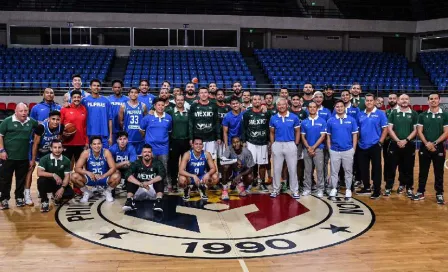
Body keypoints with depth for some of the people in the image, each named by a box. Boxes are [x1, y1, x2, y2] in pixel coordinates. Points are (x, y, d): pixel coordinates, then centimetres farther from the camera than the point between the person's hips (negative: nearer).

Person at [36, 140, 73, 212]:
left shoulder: (66, 160, -4)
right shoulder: (45, 159, -10)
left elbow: (67, 176, -7)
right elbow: (39, 173, -22)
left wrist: (62, 188, -23)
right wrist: (53, 175, -32)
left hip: (60, 184, 2)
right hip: (48, 183, -1)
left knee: (70, 193, -25)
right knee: (41, 180, -35)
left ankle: (57, 196, 13)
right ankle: (44, 201, -9)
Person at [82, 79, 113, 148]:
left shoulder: (106, 101, 5)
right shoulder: (85, 100, 3)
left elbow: (109, 119, 5)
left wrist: (110, 135, 1)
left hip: (103, 135, 0)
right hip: (89, 135, 0)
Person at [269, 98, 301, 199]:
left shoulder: (294, 117, -1)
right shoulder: (273, 118, 4)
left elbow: (297, 132, 5)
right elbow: (271, 133, 11)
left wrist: (296, 144, -1)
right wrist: (272, 145, 5)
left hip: (290, 145, -1)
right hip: (277, 145, 2)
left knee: (292, 169, 2)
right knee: (277, 169, 8)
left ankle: (295, 190, 11)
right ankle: (276, 189, 18)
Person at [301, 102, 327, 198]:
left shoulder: (322, 121, 0)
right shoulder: (304, 122, 6)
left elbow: (323, 136, -5)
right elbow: (303, 137, 5)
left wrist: (313, 147, -12)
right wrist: (308, 148, -9)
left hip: (318, 148, -2)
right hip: (307, 149, 2)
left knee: (319, 169, -1)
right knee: (308, 170, 7)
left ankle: (320, 189, 6)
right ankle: (307, 188, 14)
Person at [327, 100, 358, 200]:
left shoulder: (351, 120, 0)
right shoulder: (330, 120, 1)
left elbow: (354, 135, 3)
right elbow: (328, 136, 7)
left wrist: (354, 149, -1)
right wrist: (329, 149, 2)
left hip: (348, 150, 0)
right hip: (334, 150, 0)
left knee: (348, 171, 8)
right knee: (334, 171, 6)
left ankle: (348, 189, 17)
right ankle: (334, 189, 16)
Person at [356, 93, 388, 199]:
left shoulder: (380, 114, -4)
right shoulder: (360, 114, 9)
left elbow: (385, 129, -5)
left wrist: (380, 142, -11)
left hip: (374, 146, -5)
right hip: (362, 146, 5)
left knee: (376, 169, 0)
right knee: (363, 168, 11)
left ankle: (377, 190, 6)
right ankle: (366, 188, 24)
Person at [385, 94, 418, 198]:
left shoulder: (414, 114, 5)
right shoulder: (393, 113, 5)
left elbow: (415, 130, 0)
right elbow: (389, 129, 0)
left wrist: (406, 140, -12)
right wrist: (398, 140, -12)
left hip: (409, 145, 0)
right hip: (394, 144, 0)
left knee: (408, 168, 5)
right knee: (391, 167, 3)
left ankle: (409, 188, 16)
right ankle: (388, 188, 11)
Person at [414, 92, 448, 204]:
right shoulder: (422, 115, 6)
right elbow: (419, 131, 1)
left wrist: (435, 143, -15)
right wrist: (427, 143, -13)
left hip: (439, 148, -1)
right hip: (424, 147, 1)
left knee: (439, 172, 5)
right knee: (423, 171, 7)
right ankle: (421, 192, 16)